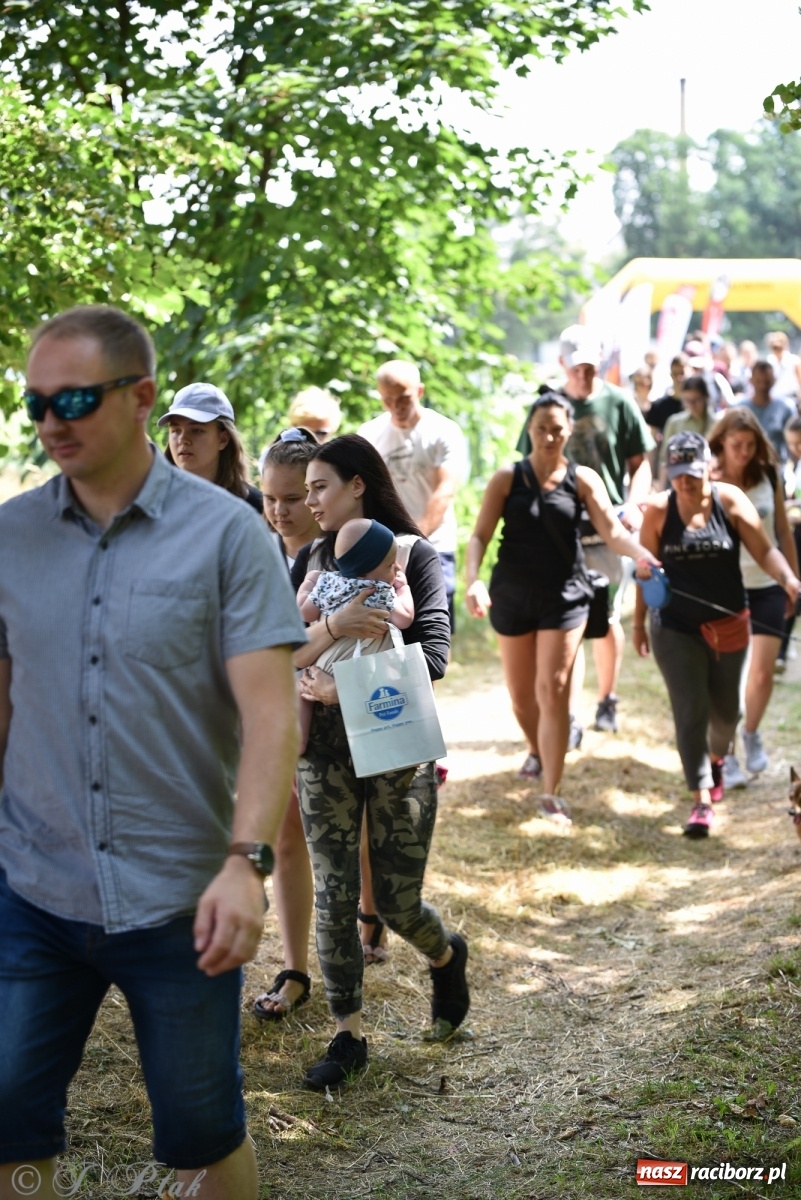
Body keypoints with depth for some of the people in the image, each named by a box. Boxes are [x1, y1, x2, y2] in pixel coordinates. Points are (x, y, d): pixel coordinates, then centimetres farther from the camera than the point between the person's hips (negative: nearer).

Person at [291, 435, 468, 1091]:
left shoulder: (414, 553, -4)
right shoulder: (313, 559, 6)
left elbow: (433, 654, -14)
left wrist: (346, 689, -19)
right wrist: (333, 626, -23)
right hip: (325, 748, 3)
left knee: (398, 901, 2)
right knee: (334, 897, 1)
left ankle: (446, 955, 37)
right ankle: (349, 1036, 16)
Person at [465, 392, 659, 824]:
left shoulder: (583, 480, -2)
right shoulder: (507, 479, -1)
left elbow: (612, 531, -12)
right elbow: (480, 535, -8)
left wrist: (642, 555, -33)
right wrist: (473, 579, -26)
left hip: (564, 596, -2)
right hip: (512, 595, 2)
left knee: (553, 690, -10)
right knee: (521, 694, 14)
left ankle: (552, 794, -5)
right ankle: (536, 751, 46)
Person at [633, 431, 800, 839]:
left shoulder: (730, 500, -8)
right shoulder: (659, 510, -8)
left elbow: (765, 551, -10)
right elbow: (646, 569, 0)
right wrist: (638, 622, 3)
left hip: (728, 625, 2)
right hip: (676, 629, -1)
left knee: (726, 709, 16)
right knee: (690, 713, -9)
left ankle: (716, 758, 48)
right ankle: (702, 801, -4)